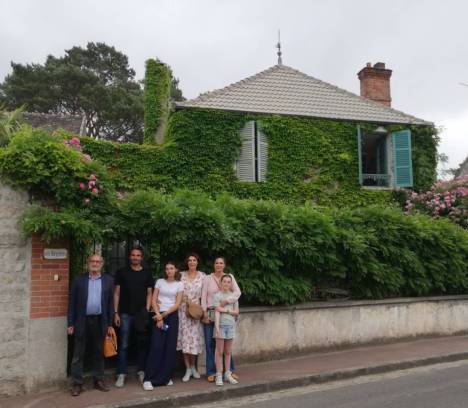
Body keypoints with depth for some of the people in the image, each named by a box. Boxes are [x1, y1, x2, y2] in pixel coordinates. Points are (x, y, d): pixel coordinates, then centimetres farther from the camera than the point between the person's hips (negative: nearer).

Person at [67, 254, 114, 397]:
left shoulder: (108, 280, 4)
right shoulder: (79, 280, 0)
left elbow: (110, 302, 5)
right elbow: (72, 302, 1)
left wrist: (110, 323, 2)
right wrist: (70, 323, -4)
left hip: (100, 321, 1)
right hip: (82, 321, -1)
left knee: (98, 353, 11)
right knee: (78, 354, 4)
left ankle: (99, 380, 23)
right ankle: (77, 384, 13)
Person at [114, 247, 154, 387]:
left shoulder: (147, 273, 7)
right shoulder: (122, 272, 4)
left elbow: (149, 293, 7)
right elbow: (116, 293, 3)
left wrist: (147, 311, -4)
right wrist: (116, 313, -3)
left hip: (141, 314, 2)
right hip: (125, 314, -1)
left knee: (142, 344, 8)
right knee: (123, 345, 1)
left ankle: (141, 371, 20)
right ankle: (121, 374, 9)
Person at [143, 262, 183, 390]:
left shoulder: (179, 285, 4)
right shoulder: (160, 282, 6)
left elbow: (177, 304, -2)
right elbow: (153, 300, 1)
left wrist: (164, 315, -10)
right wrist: (158, 316, -10)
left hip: (172, 316, 1)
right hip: (159, 316, -1)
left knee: (170, 347, 2)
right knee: (156, 346, -8)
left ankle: (166, 377, 14)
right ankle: (149, 379, -5)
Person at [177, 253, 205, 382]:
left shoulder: (202, 276, 3)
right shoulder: (181, 275, 4)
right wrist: (185, 300, -8)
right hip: (183, 309, 0)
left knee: (194, 337, 3)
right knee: (185, 336, -1)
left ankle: (193, 366, 22)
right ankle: (188, 369, 9)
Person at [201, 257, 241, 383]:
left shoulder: (229, 276, 3)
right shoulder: (208, 278, 1)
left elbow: (237, 292, -5)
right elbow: (203, 297, 0)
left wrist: (227, 300, -19)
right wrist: (204, 313, -6)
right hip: (210, 314, -1)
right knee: (210, 343, 3)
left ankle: (229, 370, 19)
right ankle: (211, 372, 13)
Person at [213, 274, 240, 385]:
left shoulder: (233, 296, 8)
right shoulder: (218, 295, -4)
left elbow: (236, 312, 3)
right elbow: (217, 312, -11)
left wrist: (225, 310, -11)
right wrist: (217, 327, -17)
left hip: (231, 325, 4)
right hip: (221, 325, -4)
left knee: (228, 352, 12)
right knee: (220, 352, 1)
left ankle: (228, 374, 20)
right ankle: (219, 376, 8)